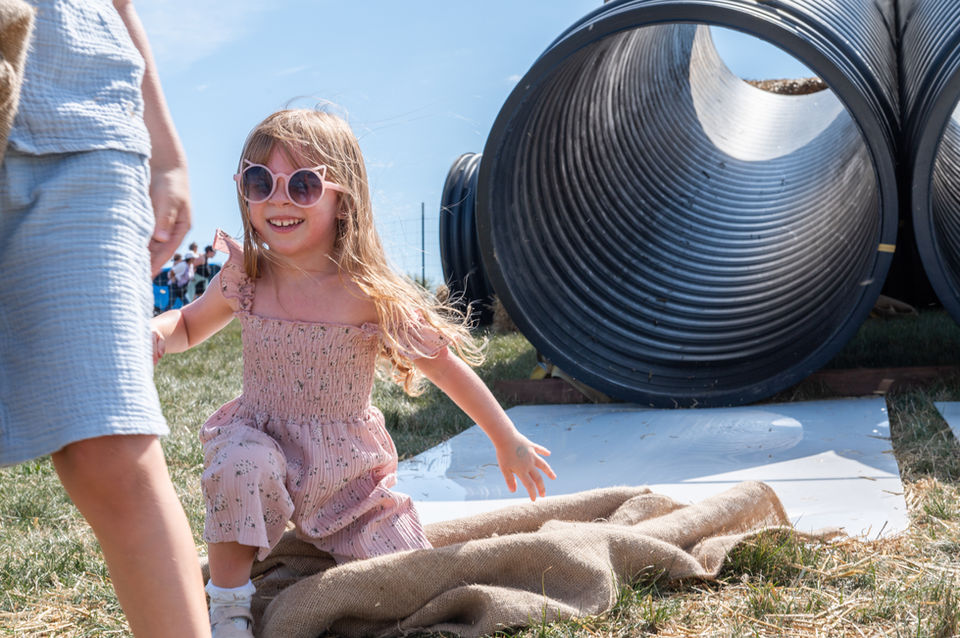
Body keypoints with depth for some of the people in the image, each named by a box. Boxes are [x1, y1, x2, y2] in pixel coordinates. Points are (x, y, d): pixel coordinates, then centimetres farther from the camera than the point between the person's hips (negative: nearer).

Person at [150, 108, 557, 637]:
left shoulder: (368, 294, -19)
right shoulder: (244, 277, -10)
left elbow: (444, 364, -9)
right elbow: (191, 324, 10)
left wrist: (509, 443, -1)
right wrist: (156, 334, -16)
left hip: (347, 470, 0)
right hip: (263, 442, 0)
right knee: (243, 465, -36)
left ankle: (317, 542, 30)